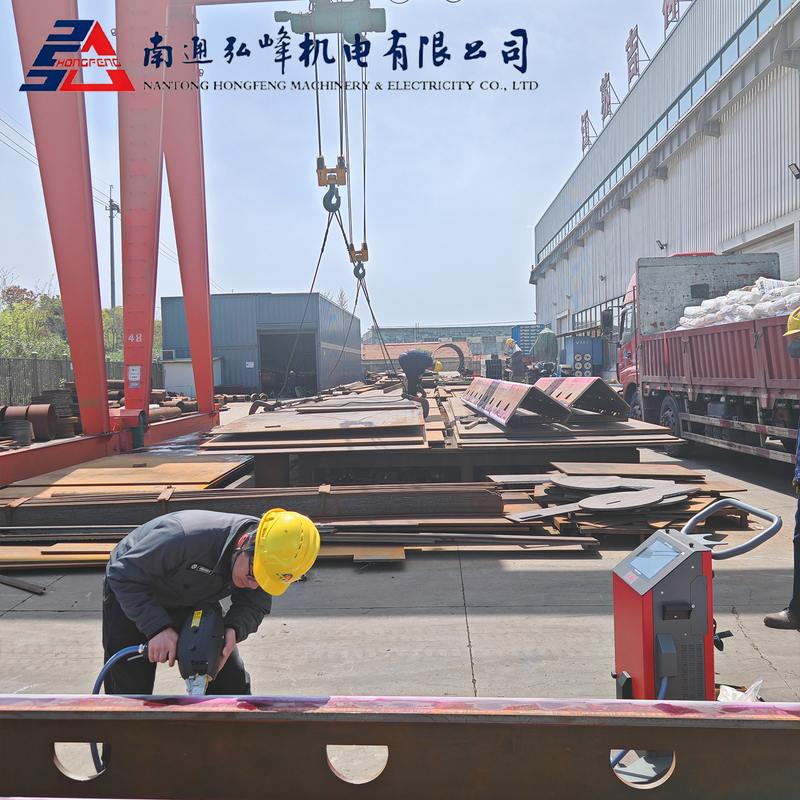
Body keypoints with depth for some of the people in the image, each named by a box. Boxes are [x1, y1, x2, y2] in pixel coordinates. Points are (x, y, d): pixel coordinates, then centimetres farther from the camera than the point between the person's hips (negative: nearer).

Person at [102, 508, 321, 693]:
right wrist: (157, 627, -39)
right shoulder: (184, 536, -43)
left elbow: (255, 605, -11)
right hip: (131, 598, -4)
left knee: (232, 682, 1)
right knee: (129, 692, -6)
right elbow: (124, 574, -32)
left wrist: (233, 630, -33)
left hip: (192, 601, 5)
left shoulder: (268, 558, -25)